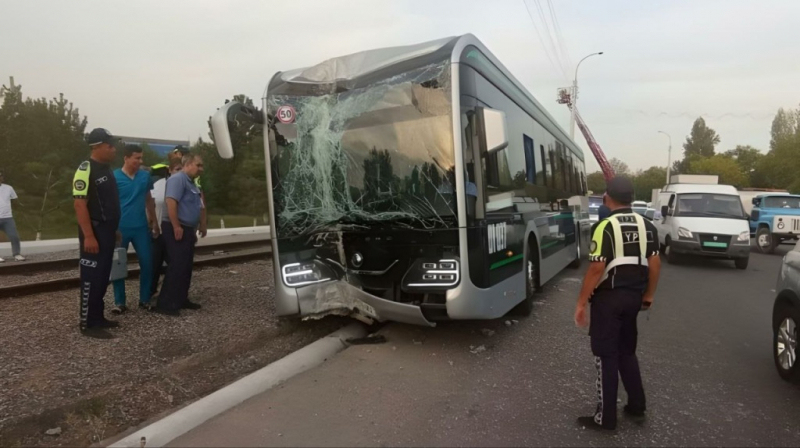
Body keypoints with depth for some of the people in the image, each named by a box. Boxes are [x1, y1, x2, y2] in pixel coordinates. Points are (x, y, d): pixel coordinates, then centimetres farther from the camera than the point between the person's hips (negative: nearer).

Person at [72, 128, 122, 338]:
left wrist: (114, 229, 20)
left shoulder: (106, 170, 14)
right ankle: (88, 323, 6)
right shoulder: (86, 170, -15)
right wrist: (88, 236, -25)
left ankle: (98, 317, 24)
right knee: (91, 278, -3)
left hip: (107, 231, 9)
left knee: (103, 277, 14)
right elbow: (80, 204, -21)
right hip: (94, 232, -9)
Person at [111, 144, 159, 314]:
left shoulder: (145, 176, 4)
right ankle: (119, 302, 17)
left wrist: (153, 220, 15)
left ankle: (145, 299, 18)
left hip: (141, 227, 3)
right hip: (120, 228, -3)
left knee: (147, 263, 4)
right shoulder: (114, 177, -6)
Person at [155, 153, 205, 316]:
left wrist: (193, 230, 26)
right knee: (177, 266, -11)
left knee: (186, 266, 12)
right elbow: (171, 202, -23)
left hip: (187, 229, 10)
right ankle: (165, 303, -6)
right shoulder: (177, 179, -12)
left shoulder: (191, 183, 19)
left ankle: (182, 299, 20)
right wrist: (176, 226, -25)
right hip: (177, 229, -10)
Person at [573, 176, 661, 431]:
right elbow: (654, 263, 6)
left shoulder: (605, 227, -17)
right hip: (633, 296, 7)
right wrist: (648, 295, 18)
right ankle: (637, 405, 31)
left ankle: (606, 417, 11)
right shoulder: (646, 226, 4)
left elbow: (596, 268, -20)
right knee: (627, 351, 22)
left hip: (609, 297, -7)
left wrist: (581, 302, -13)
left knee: (606, 355, 3)